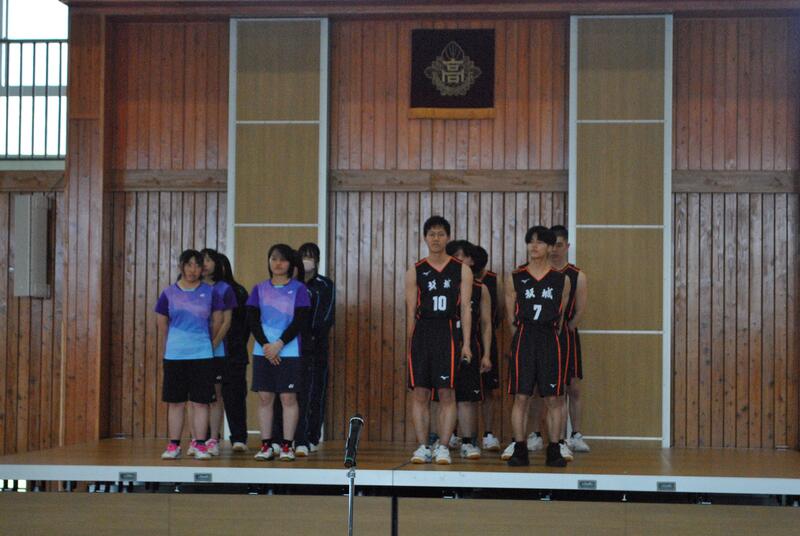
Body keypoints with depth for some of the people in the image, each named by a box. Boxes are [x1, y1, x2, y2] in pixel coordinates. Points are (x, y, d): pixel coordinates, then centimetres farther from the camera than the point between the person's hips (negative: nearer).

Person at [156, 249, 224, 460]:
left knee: (200, 402, 0)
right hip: (174, 356, 1)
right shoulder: (169, 293, 3)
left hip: (202, 356, -1)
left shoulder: (210, 293, 2)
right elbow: (162, 324, 12)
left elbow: (217, 321, 10)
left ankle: (199, 445, 5)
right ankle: (173, 445, 11)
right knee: (175, 402, 4)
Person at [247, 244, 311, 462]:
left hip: (289, 352, -3)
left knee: (288, 397, -3)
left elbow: (300, 321, -6)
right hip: (263, 351, 3)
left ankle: (287, 446, 2)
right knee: (264, 397, 3)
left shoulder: (298, 289, 2)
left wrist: (279, 344, -14)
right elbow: (252, 320, 3)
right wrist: (265, 345, -11)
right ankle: (266, 445, 8)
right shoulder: (259, 289, 10)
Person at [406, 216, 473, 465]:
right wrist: (409, 345, 3)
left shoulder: (461, 270, 6)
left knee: (446, 393, -2)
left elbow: (465, 308, 3)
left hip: (449, 332, -1)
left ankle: (443, 447, 3)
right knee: (419, 393, 1)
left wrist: (466, 344, -4)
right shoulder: (415, 272, 8)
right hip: (422, 332, 1)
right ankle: (422, 447, 7)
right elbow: (411, 311, 8)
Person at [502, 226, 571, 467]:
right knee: (520, 397, -2)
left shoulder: (562, 280, 6)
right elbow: (512, 316, 9)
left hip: (550, 339, 1)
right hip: (524, 338, 0)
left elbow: (561, 317, 11)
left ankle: (554, 451, 8)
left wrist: (548, 337, 10)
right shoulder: (515, 278, 5)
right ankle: (519, 449, 5)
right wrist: (525, 338, 10)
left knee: (554, 399, 1)